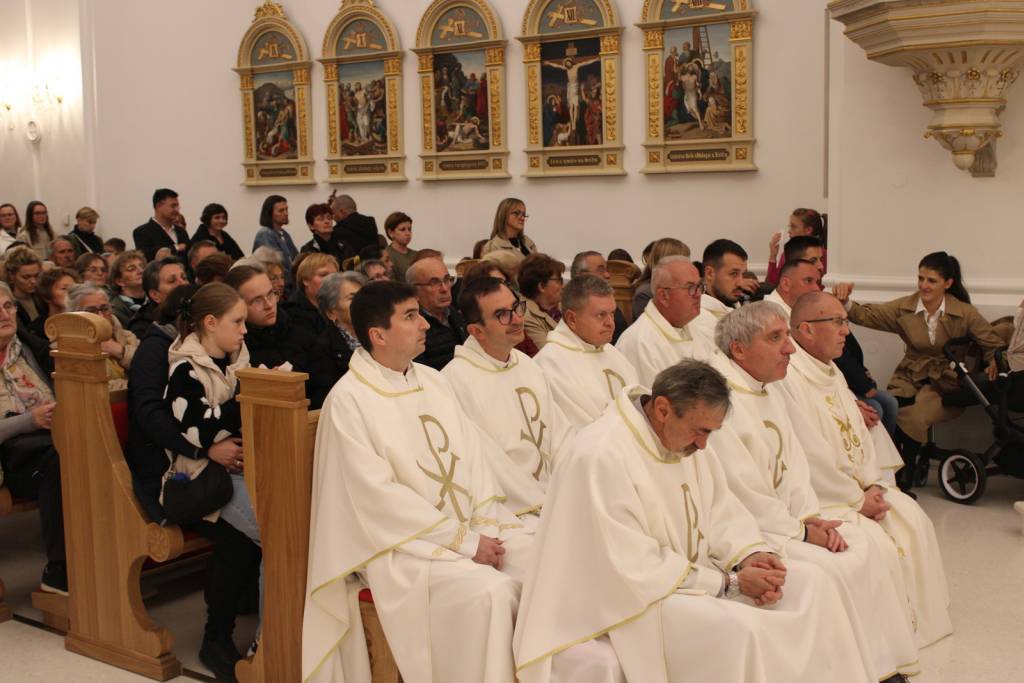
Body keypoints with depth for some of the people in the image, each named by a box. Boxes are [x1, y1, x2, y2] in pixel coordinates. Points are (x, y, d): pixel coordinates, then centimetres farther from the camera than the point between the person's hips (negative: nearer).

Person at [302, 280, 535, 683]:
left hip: (472, 529, 7)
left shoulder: (433, 381, 12)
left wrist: (486, 529, -9)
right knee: (488, 591, -29)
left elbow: (471, 457, 7)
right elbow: (379, 496, -17)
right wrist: (464, 541, -17)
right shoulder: (348, 399, -11)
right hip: (401, 543, -7)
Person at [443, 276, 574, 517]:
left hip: (556, 496, 7)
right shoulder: (457, 379, -12)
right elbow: (488, 465, -13)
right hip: (511, 513, -7)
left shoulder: (528, 365, 14)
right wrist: (544, 506, -13)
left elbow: (561, 434, 12)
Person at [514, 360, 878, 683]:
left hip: (691, 574, 9)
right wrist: (729, 583, -20)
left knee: (809, 583, -2)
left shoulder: (687, 438, 2)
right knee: (738, 629, -31)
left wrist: (751, 556, -11)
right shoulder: (600, 457, -26)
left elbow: (721, 512, 10)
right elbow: (638, 570, -24)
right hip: (627, 597, -9)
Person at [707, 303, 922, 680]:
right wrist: (800, 530, -12)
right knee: (831, 570, -21)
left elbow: (793, 462, 13)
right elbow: (740, 490, -21)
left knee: (872, 551, -1)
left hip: (784, 515, 10)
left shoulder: (769, 390, 12)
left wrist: (812, 517, -3)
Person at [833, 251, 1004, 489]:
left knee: (911, 417, -31)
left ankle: (905, 476, -5)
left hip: (946, 383, -2)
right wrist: (845, 302, -27)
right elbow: (866, 314, -7)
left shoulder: (965, 313, -3)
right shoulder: (904, 308, 2)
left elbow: (994, 345, 4)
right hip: (909, 378, 2)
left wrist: (994, 363, -18)